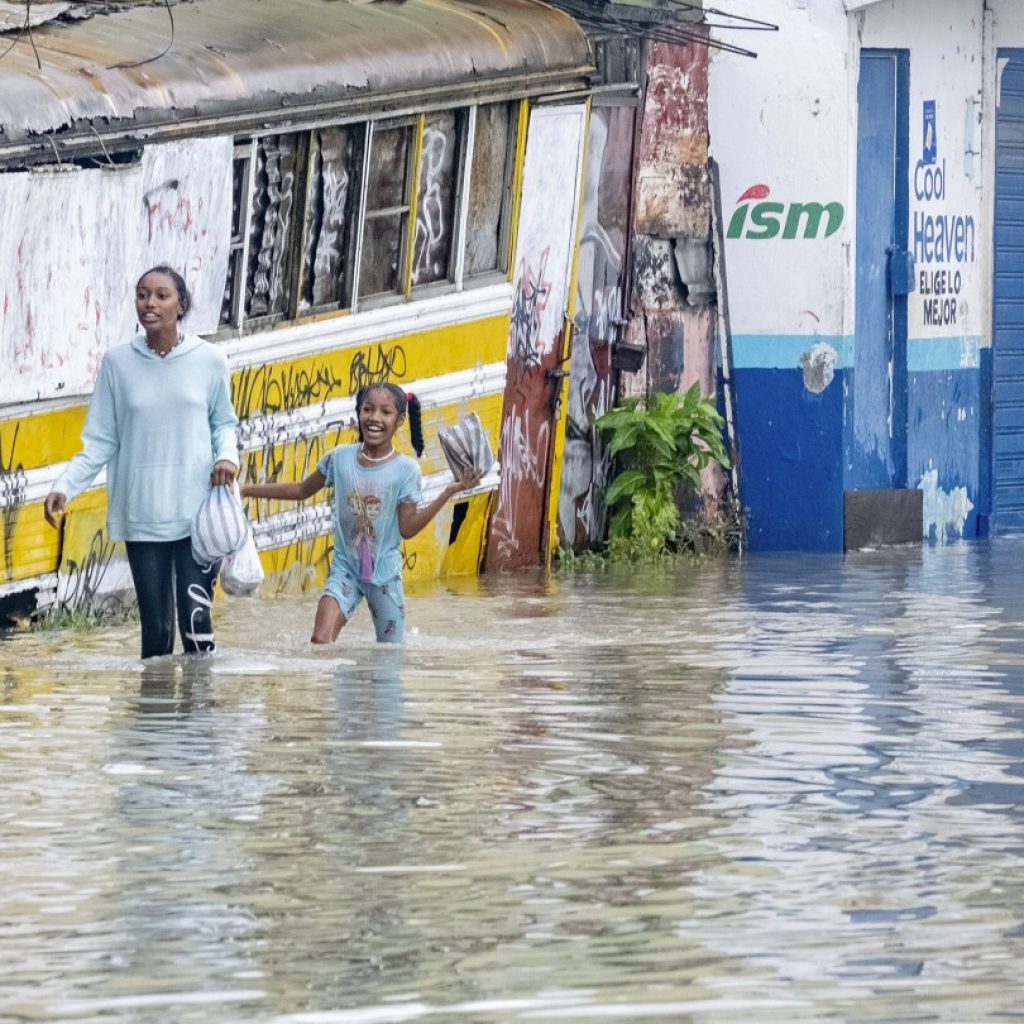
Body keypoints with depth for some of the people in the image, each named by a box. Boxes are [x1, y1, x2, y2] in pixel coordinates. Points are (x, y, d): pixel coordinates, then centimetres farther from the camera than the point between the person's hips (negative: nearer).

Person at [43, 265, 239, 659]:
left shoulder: (209, 360, 0)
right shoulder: (118, 362, 1)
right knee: (155, 626, 2)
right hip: (143, 516, 1)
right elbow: (100, 441, 4)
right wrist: (64, 487, -8)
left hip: (197, 512, -1)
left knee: (196, 618, -9)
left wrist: (227, 455, -8)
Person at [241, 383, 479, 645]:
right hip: (345, 568, 1)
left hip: (385, 574, -1)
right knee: (320, 641, -19)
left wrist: (449, 492, -19)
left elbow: (408, 527, -11)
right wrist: (247, 490, 10)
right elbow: (302, 490, 11)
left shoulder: (406, 470, -9)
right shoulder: (340, 458, -3)